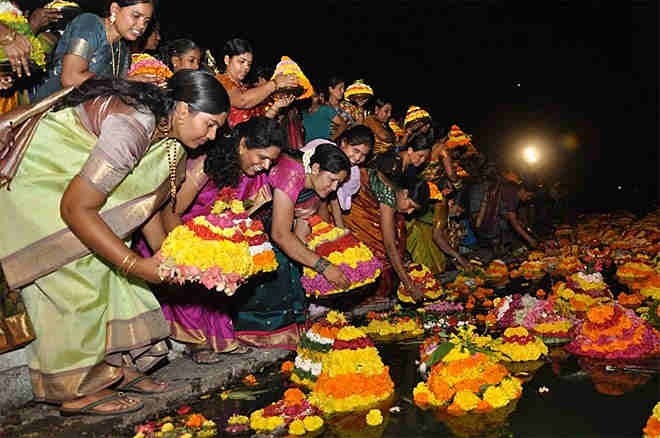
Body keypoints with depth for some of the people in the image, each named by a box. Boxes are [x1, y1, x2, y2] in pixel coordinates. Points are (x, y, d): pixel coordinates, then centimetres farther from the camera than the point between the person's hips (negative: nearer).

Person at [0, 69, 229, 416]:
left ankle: (117, 366, 15)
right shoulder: (133, 127, -35)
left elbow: (144, 203, 1)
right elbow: (76, 209, -32)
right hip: (33, 182, -8)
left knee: (107, 268, 4)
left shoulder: (167, 130, -6)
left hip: (70, 177, 9)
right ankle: (79, 387, 5)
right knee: (76, 277, -9)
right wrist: (135, 265, -31)